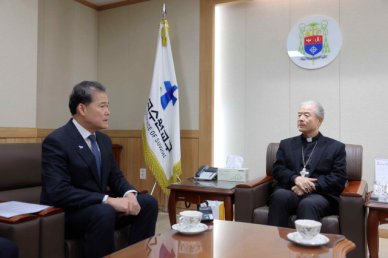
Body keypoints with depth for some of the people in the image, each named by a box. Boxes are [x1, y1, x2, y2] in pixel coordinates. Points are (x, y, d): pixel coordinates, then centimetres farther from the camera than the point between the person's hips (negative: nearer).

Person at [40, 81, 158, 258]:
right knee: (105, 212, -36)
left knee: (148, 202, -7)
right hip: (64, 214, -7)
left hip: (98, 208, 8)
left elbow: (115, 177, 11)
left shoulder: (104, 140, 7)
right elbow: (59, 191, -27)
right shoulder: (56, 141, -18)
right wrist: (108, 200, -30)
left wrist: (130, 194, -12)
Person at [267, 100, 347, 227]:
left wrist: (312, 185, -10)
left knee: (307, 204, -36)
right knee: (279, 196, -33)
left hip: (320, 195, -2)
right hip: (289, 192, 2)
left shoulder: (336, 147, 16)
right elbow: (277, 170, 10)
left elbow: (339, 178, 4)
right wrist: (295, 178, -11)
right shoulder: (286, 144, 23)